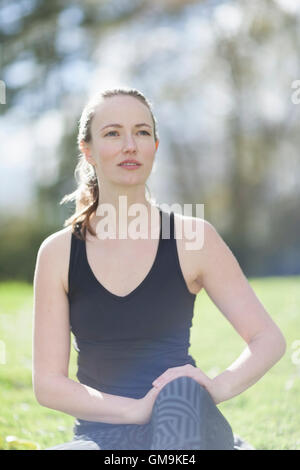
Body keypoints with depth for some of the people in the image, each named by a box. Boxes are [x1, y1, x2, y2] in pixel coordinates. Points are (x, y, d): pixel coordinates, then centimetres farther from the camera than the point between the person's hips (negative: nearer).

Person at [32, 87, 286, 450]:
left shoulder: (192, 237, 1)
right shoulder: (58, 253, 3)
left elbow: (269, 339, 1)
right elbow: (47, 382, -1)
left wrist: (219, 387, -21)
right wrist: (138, 410, -18)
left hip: (191, 426, 1)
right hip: (102, 434, 0)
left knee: (182, 394, -38)